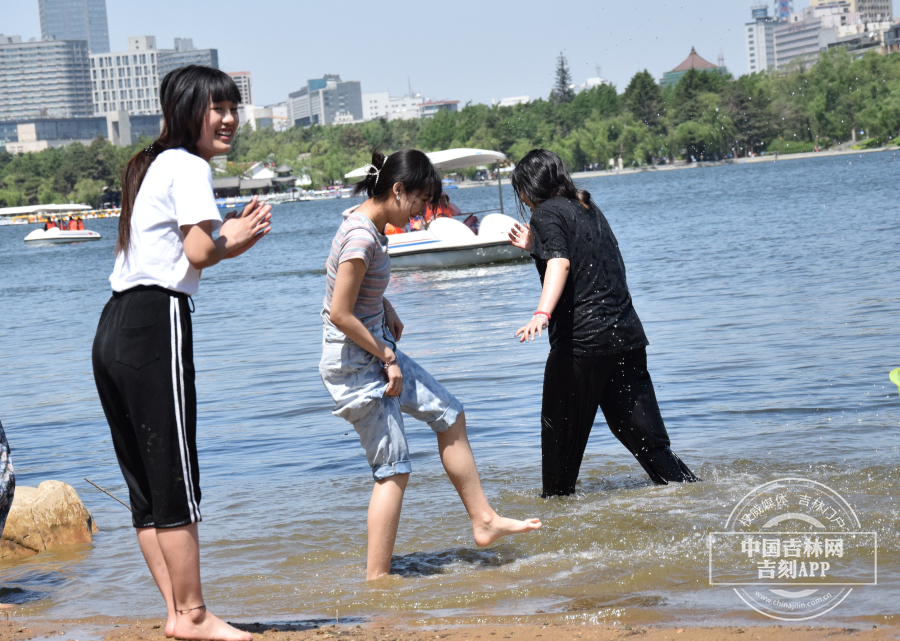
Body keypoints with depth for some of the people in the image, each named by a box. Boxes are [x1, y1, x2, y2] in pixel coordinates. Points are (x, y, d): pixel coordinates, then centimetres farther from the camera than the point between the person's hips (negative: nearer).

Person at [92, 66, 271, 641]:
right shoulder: (189, 167, -5)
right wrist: (234, 240, 4)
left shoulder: (152, 166, 24)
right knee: (176, 483, -5)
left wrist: (228, 236, 14)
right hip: (156, 323, -10)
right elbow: (201, 253, -15)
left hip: (115, 328, 10)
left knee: (146, 486, 9)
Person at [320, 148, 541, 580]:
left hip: (375, 351, 10)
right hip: (354, 363, -10)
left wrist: (386, 310, 9)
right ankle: (377, 580, 1)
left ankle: (483, 521, 25)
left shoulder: (369, 226, 5)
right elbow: (340, 314, -25)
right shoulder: (362, 237, -25)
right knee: (393, 471, -5)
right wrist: (387, 357, -16)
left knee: (449, 415, 16)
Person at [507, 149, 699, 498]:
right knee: (642, 433, 9)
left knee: (561, 430, 9)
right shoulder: (588, 209, 20)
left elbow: (561, 263, -22)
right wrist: (537, 248, 41)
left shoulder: (547, 213, -3)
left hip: (582, 339, -7)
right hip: (627, 334, 7)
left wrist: (541, 314, -36)